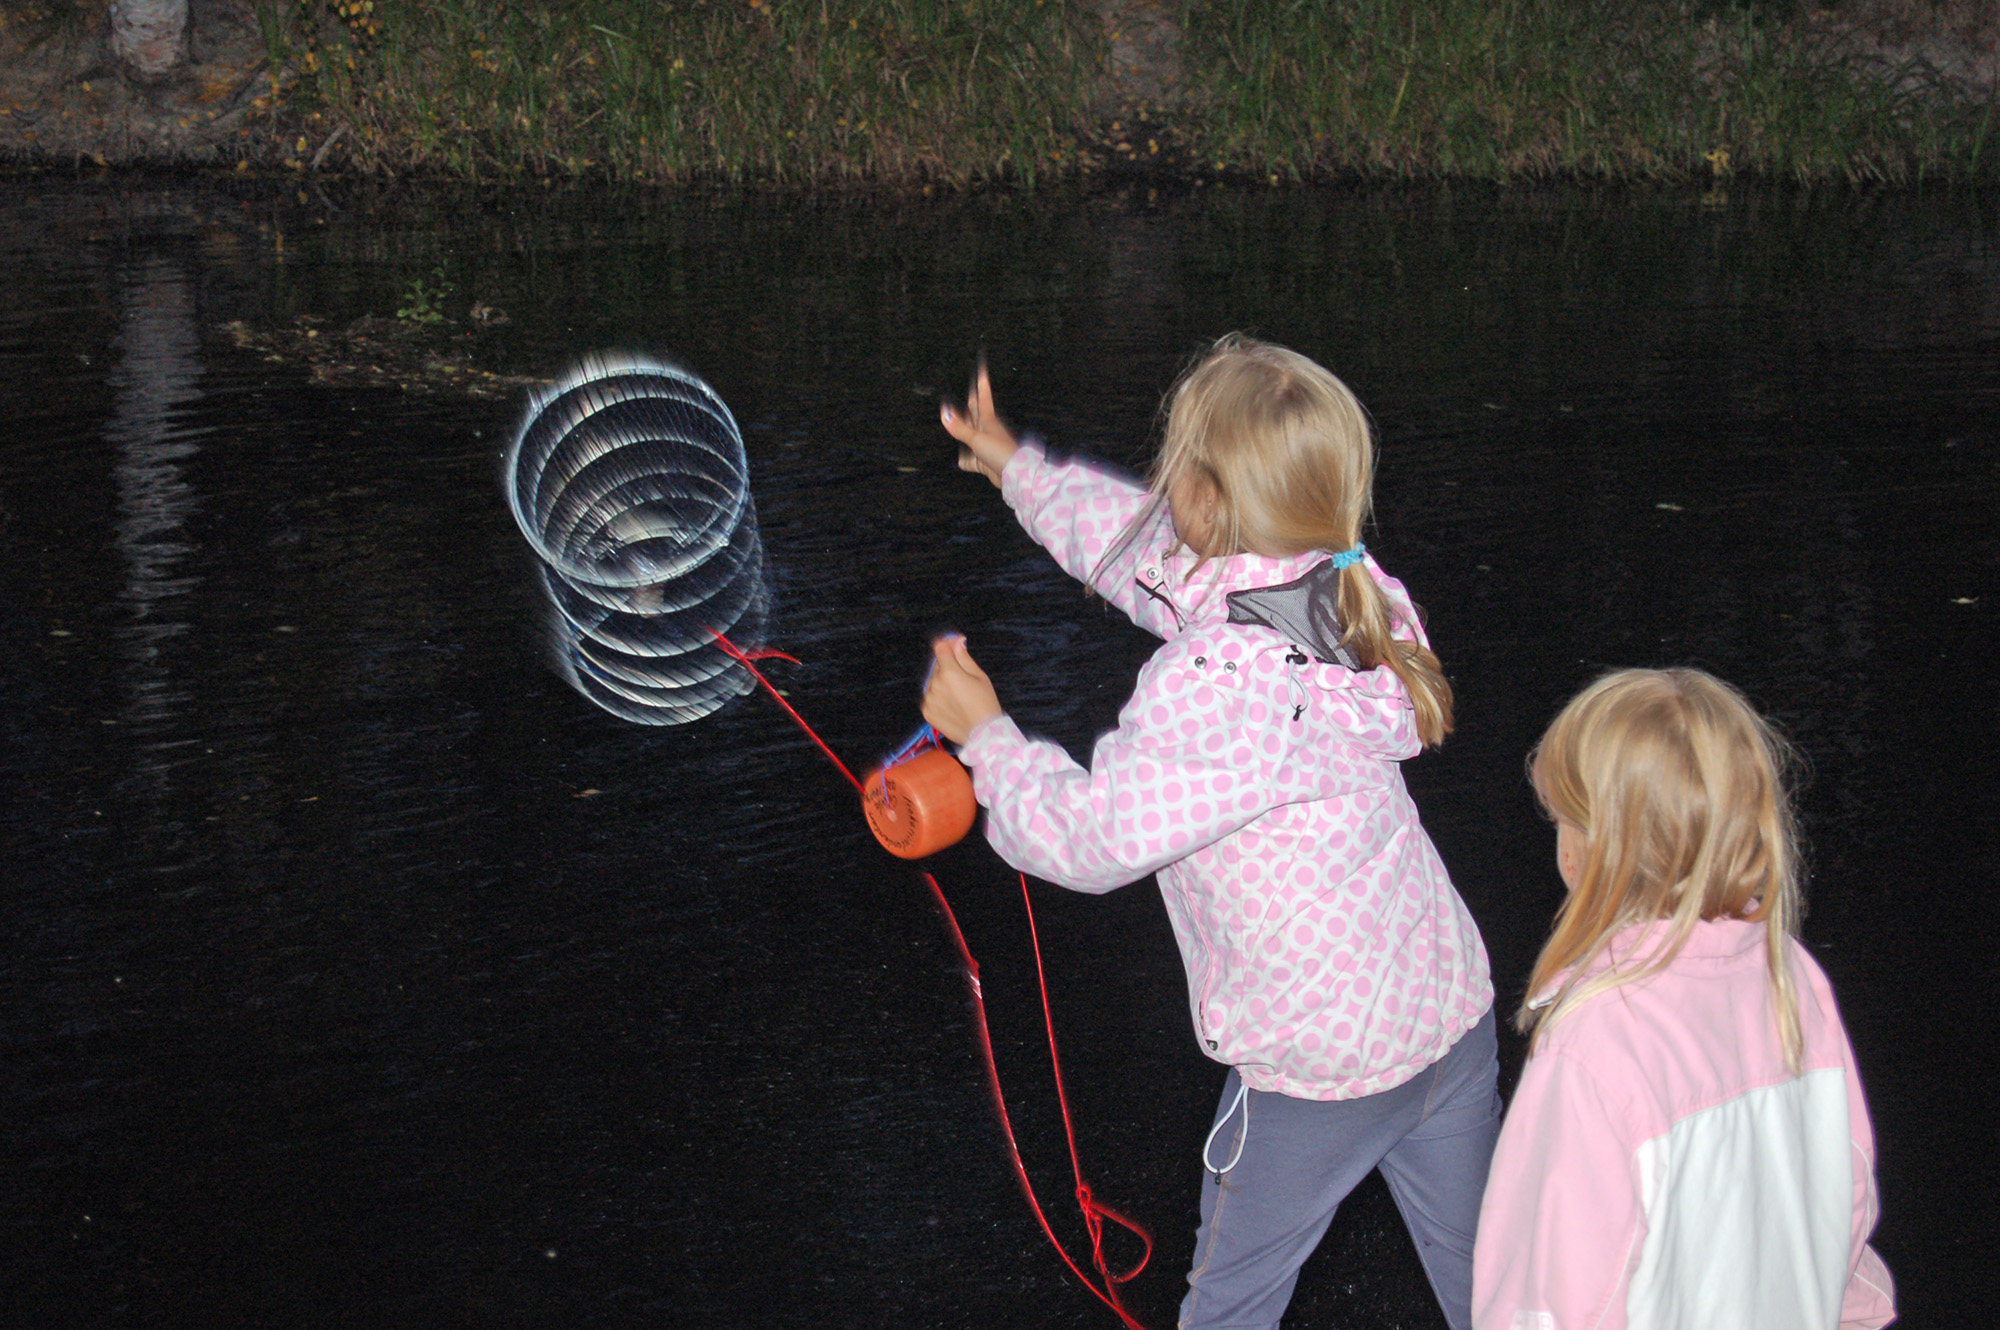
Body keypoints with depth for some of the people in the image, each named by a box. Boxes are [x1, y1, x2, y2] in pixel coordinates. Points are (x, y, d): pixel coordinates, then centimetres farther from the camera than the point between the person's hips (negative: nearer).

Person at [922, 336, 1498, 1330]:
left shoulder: (1223, 687, -31)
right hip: (1455, 1011, 7)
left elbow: (1087, 839, -20)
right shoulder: (1335, 589, -5)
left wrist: (983, 735, -4)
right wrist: (1022, 473, 27)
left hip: (1320, 1071, -7)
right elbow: (1147, 547, 14)